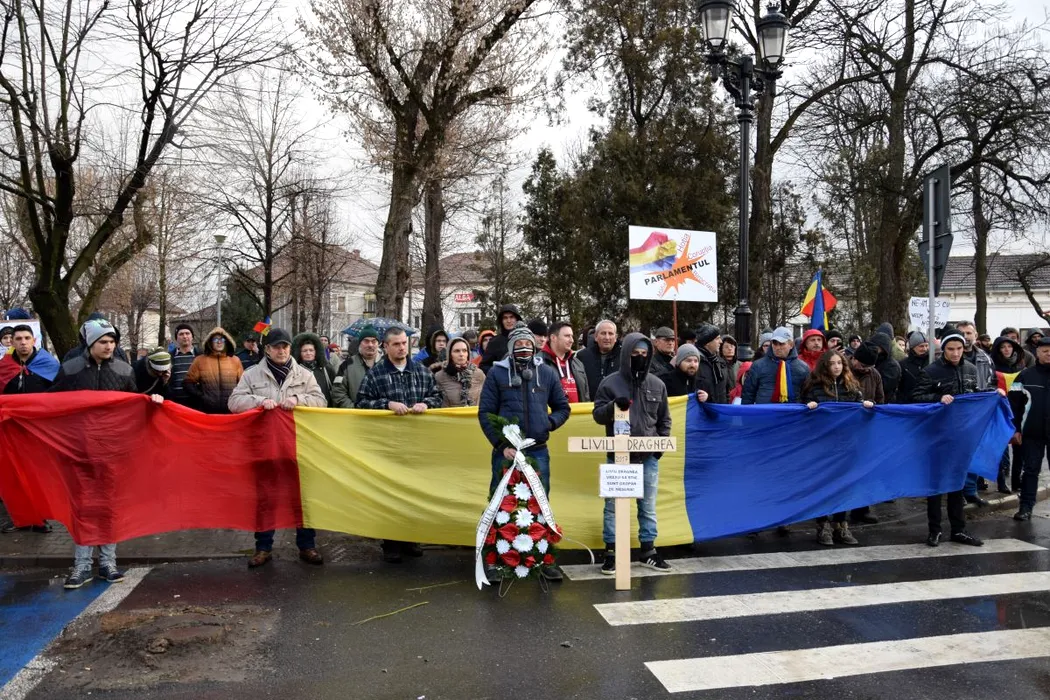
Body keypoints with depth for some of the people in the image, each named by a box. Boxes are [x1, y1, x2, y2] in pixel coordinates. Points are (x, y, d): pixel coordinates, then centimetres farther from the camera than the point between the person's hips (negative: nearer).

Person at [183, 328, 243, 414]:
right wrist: (201, 396, -5)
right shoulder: (200, 360, 6)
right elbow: (188, 383, 7)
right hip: (207, 412, -1)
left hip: (232, 411, 1)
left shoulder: (235, 360, 10)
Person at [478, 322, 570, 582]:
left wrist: (550, 422, -4)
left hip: (538, 451, 2)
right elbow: (485, 413, -2)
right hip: (505, 451, -2)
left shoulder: (547, 373, 9)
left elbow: (562, 407, 16)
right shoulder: (497, 373, 1)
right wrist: (501, 445, -9)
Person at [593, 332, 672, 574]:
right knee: (614, 505, 3)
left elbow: (664, 419, 15)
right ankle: (611, 551, 13)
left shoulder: (657, 385, 7)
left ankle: (648, 550, 23)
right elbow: (597, 415, -2)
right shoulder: (610, 383, -3)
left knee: (648, 505, 11)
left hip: (649, 456, 3)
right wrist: (613, 406, -20)